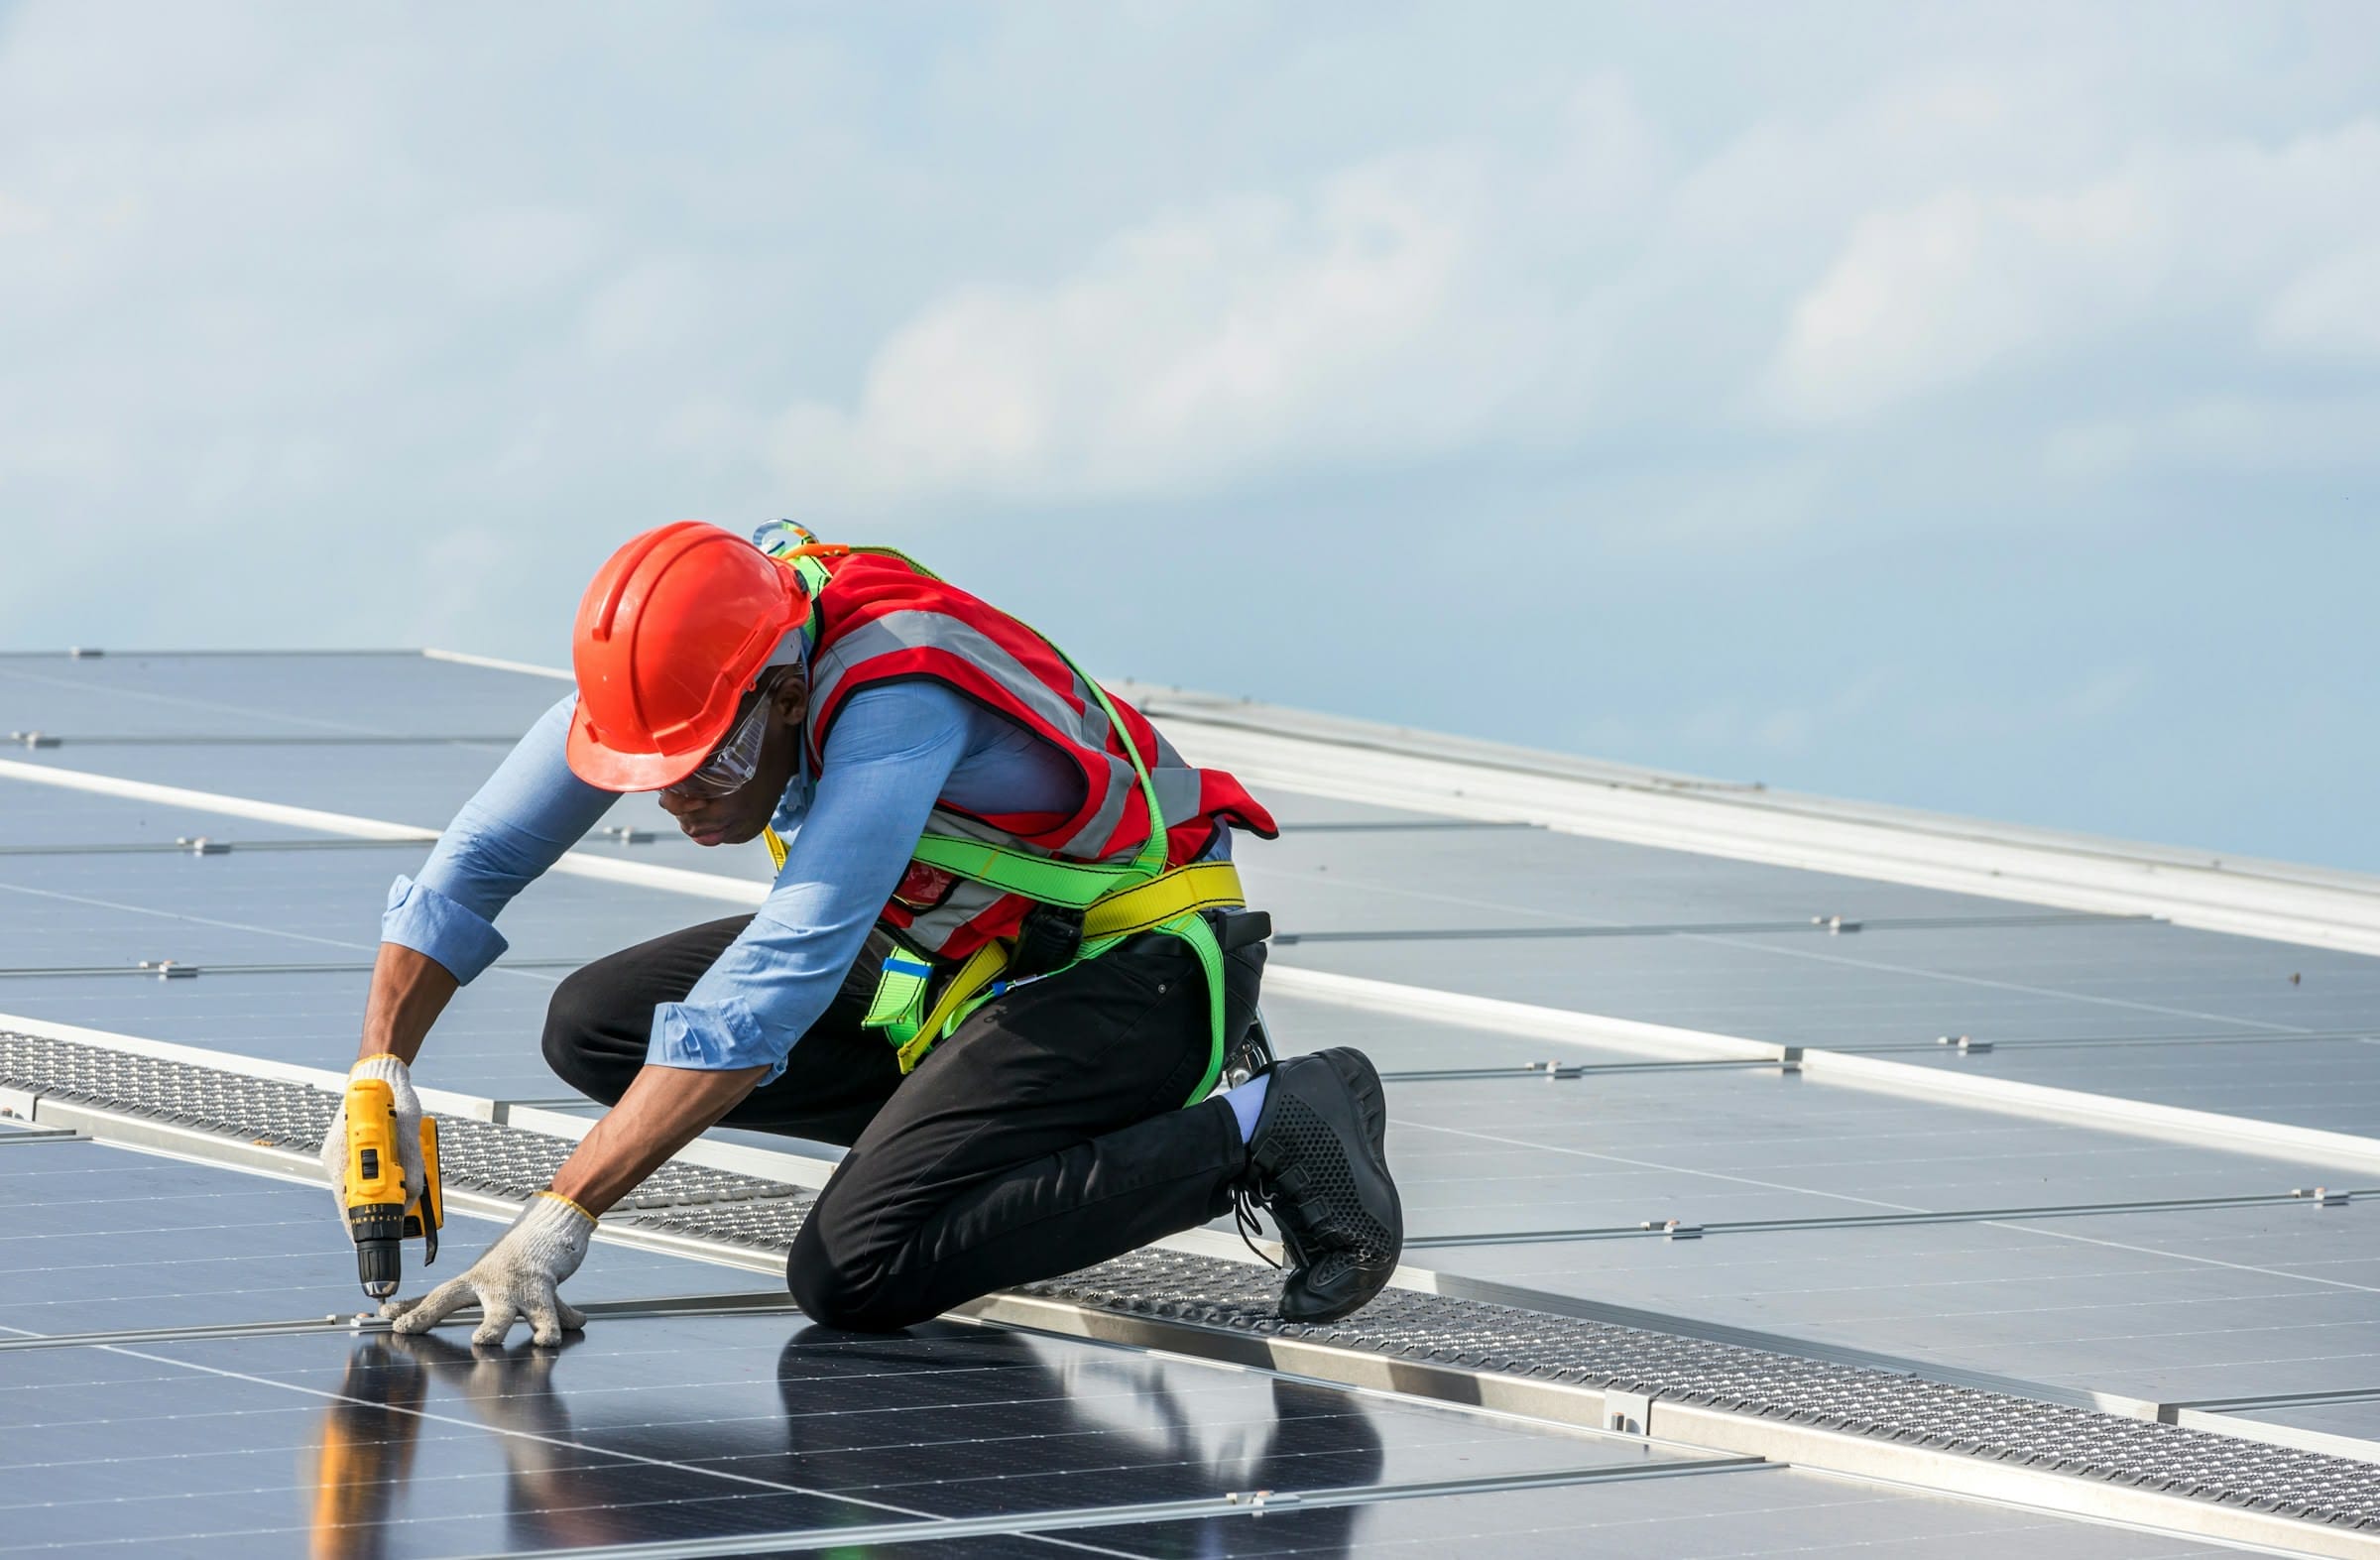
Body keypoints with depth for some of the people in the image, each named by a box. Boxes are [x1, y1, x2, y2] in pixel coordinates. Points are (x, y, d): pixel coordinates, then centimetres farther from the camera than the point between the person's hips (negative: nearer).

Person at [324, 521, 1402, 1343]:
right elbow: (472, 865, -3)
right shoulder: (667, 670, -13)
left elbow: (767, 992, -40)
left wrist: (556, 1223, -42)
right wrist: (378, 1077, -18)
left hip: (1141, 961, -8)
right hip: (952, 944, 8)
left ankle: (1258, 1130, -15)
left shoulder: (895, 695, -35)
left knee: (849, 1274, -25)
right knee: (593, 1027, -1)